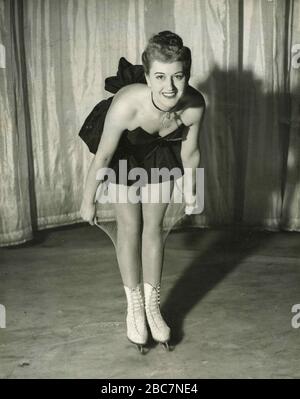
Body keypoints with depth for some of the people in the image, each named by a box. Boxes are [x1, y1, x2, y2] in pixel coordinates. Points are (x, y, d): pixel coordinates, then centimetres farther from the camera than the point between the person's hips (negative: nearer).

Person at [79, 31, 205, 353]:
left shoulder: (194, 105, -33)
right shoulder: (126, 105, -42)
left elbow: (190, 151, -12)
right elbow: (102, 158, -27)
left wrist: (190, 190, 2)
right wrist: (88, 201, -15)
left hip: (160, 156, 3)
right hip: (124, 156, -2)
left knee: (153, 226, 8)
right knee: (129, 227, 2)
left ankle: (152, 304, 22)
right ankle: (134, 305, 19)